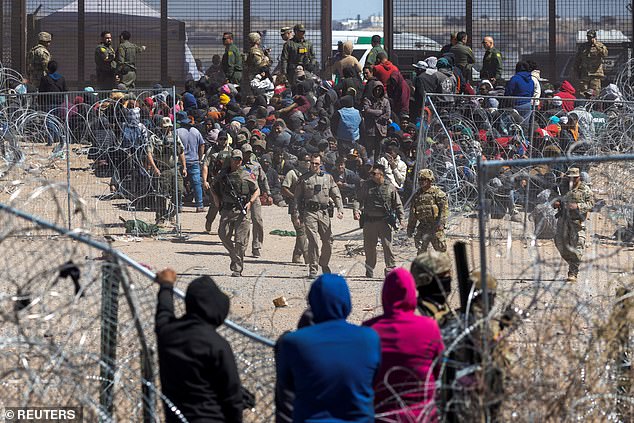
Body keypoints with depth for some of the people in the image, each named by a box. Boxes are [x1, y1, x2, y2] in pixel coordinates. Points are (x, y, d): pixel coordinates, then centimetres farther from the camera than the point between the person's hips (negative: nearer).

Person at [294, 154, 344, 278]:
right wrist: (299, 215, 4)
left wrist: (340, 210, -1)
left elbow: (336, 195, 12)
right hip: (309, 212, -2)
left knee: (328, 241, 4)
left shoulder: (328, 177, 11)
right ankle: (313, 269, -7)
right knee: (313, 241, -11)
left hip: (324, 212, 2)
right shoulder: (304, 178, 7)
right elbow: (297, 197, 10)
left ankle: (324, 264, 27)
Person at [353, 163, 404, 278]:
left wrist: (401, 219, 3)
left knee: (387, 246, -8)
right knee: (369, 247, 8)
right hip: (369, 220, 2)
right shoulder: (366, 185, 6)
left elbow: (398, 204, 8)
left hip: (385, 221, -2)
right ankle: (369, 271, 23)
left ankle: (390, 268, -2)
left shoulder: (390, 187, 2)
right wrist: (356, 210, -13)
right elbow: (359, 199, 6)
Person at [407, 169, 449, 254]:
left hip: (435, 227, -4)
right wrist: (410, 228, 17)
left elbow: (444, 208, -10)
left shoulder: (437, 192, -3)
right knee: (421, 249, -2)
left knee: (440, 249, 0)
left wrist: (441, 222, -21)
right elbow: (412, 214, 20)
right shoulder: (417, 195, 14)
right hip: (423, 227, 4)